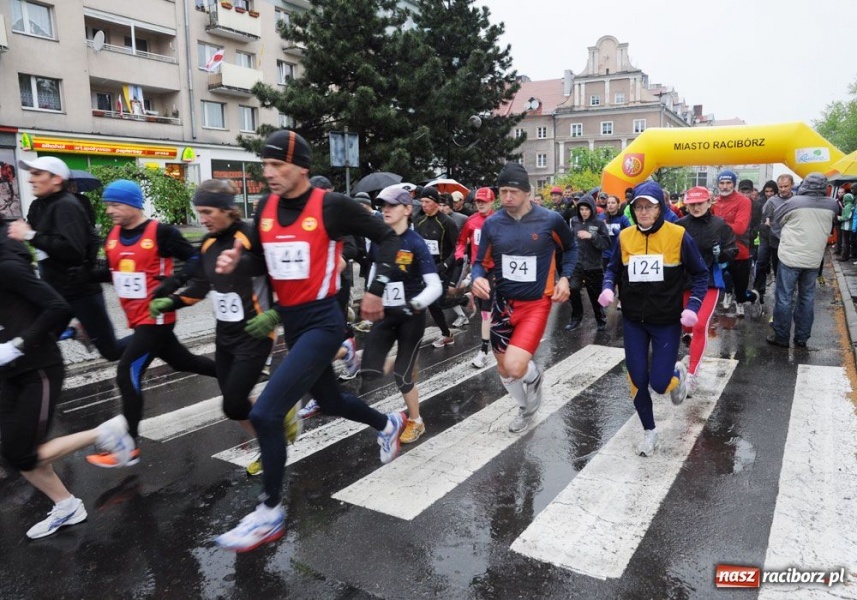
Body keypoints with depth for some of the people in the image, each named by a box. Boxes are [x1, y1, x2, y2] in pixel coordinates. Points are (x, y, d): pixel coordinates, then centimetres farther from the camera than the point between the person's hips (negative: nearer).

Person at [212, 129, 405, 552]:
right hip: (290, 322, 8)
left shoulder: (331, 206, -14)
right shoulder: (265, 209, 4)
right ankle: (389, 424, 54)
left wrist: (376, 290, -7)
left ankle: (269, 513, 5)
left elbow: (387, 237, -4)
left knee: (265, 413, -15)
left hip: (322, 321, -8)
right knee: (329, 401, 24)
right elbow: (262, 261, 15)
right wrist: (236, 263, -7)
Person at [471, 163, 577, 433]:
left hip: (536, 304, -3)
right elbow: (481, 261, 5)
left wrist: (564, 277, -4)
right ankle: (525, 408, 44)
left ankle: (534, 375, 19)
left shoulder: (550, 220, -10)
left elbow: (570, 248, 10)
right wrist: (478, 278, -17)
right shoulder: (491, 223, -4)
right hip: (503, 304, 4)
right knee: (504, 369, 14)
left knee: (515, 367, -20)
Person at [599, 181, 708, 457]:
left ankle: (677, 373, 34)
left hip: (667, 322, -2)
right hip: (633, 322, 3)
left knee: (659, 383, -4)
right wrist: (608, 287, -12)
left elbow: (701, 274, -2)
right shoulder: (625, 237, -3)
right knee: (638, 380, 5)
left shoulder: (678, 235, -10)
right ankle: (649, 431, 29)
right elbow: (613, 269, 10)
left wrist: (692, 306, -17)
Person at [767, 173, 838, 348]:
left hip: (791, 257, -4)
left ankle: (781, 337, 9)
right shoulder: (832, 205, 0)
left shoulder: (795, 202, -11)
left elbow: (777, 218, 5)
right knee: (807, 298, 13)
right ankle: (801, 338, 18)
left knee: (784, 298, 4)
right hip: (814, 259, 4)